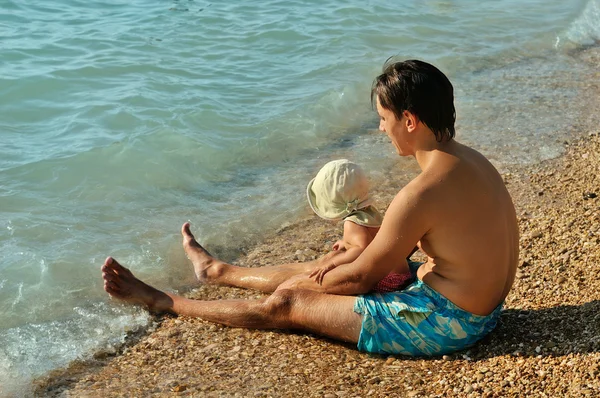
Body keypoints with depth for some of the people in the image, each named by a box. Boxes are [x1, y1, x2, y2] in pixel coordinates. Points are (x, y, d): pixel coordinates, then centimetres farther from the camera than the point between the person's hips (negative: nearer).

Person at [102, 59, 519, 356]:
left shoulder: (420, 194, -29)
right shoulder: (469, 159, -1)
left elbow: (361, 279, -18)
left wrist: (305, 284, 0)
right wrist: (367, 243, 15)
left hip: (443, 323, -8)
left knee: (288, 303, 2)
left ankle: (164, 301, 20)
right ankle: (217, 270, 45)